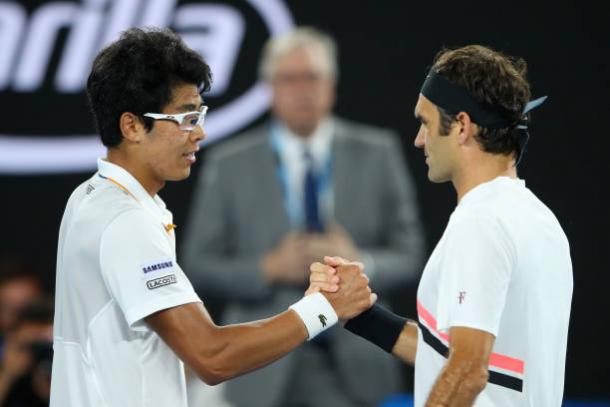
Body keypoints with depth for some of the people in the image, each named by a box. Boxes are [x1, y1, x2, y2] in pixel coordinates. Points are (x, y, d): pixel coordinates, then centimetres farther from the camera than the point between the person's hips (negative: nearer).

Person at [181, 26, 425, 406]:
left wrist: (359, 264, -16)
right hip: (265, 375, 0)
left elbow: (409, 255, 5)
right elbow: (199, 264, 3)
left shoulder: (377, 154, 5)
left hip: (352, 369, 0)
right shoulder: (229, 164, 3)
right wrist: (270, 269, -14)